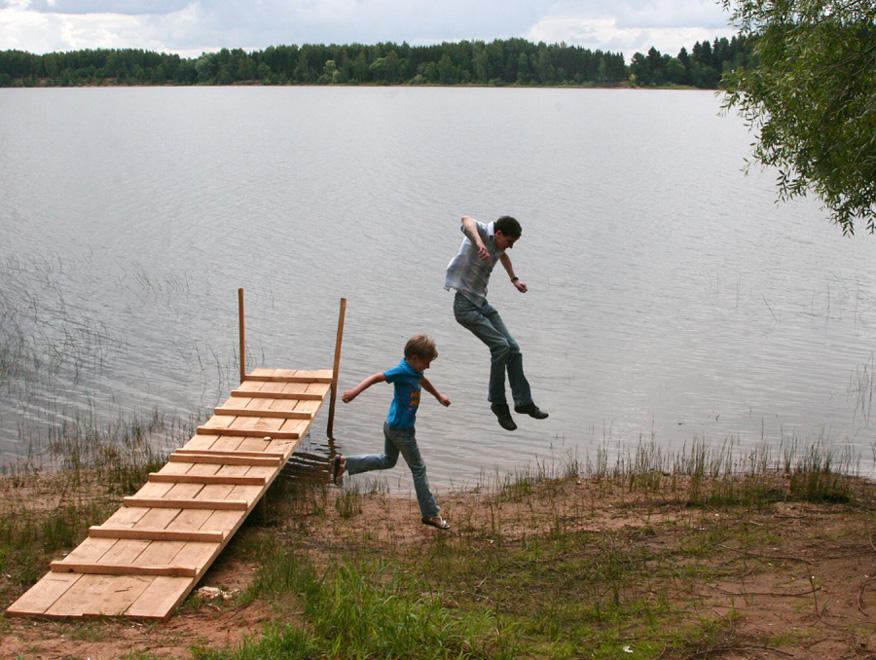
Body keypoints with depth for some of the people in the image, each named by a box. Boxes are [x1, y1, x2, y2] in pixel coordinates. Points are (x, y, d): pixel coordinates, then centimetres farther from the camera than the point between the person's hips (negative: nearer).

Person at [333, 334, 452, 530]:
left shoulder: (414, 371, 5)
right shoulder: (402, 371, -23)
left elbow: (423, 381, 26)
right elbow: (377, 377, -32)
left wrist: (439, 397, 40)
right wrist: (355, 392, -42)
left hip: (392, 425, 10)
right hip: (402, 430, -10)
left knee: (387, 460, 27)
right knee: (418, 469, 1)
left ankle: (345, 462, 26)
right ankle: (430, 514, 10)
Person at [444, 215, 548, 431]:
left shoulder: (497, 243, 9)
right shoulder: (483, 233, -16)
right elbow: (466, 220, -42)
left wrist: (514, 279, 43)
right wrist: (479, 242, -60)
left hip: (483, 304, 9)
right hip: (465, 305, -9)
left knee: (513, 349, 4)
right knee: (500, 345, -20)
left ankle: (523, 401, 15)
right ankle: (498, 402, -7)